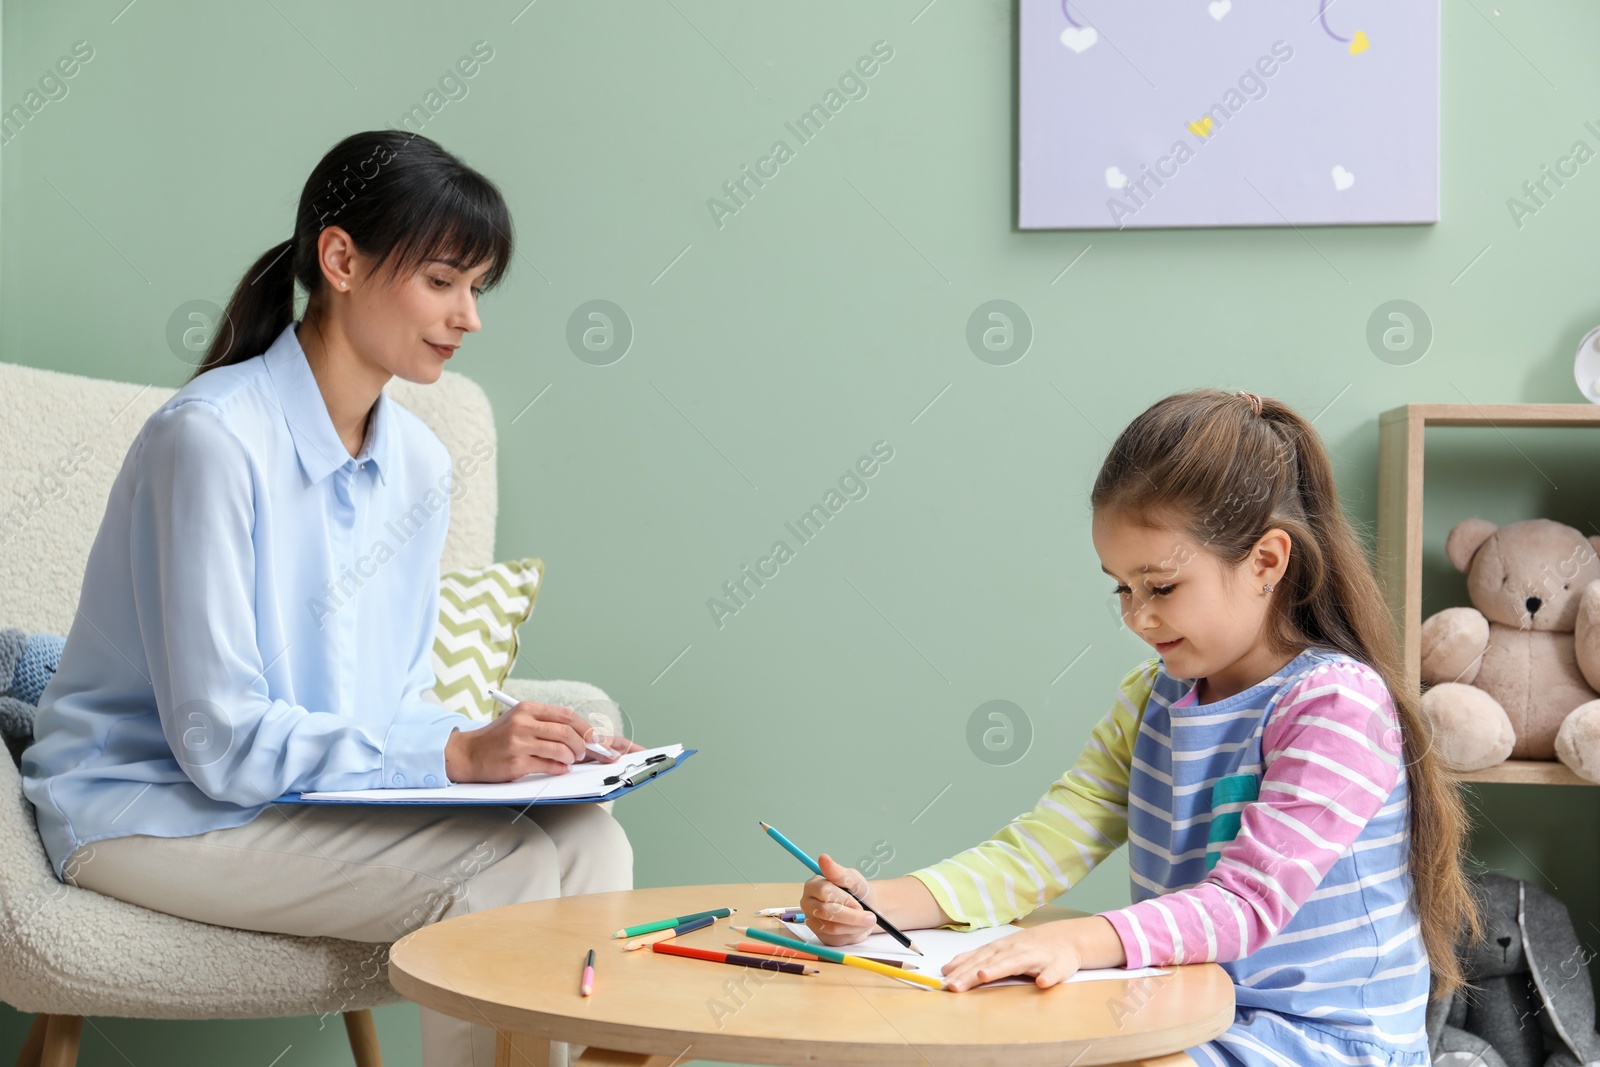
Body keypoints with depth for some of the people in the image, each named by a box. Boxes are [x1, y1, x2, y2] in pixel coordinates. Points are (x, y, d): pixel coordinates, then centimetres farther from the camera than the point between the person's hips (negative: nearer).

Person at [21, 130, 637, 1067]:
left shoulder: (420, 464, 5)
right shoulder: (213, 438, -19)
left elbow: (397, 702, 11)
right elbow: (222, 741, -21)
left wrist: (517, 746, -9)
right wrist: (459, 753, -24)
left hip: (327, 791, 7)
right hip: (151, 808, -7)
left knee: (587, 838, -17)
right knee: (500, 867, -25)